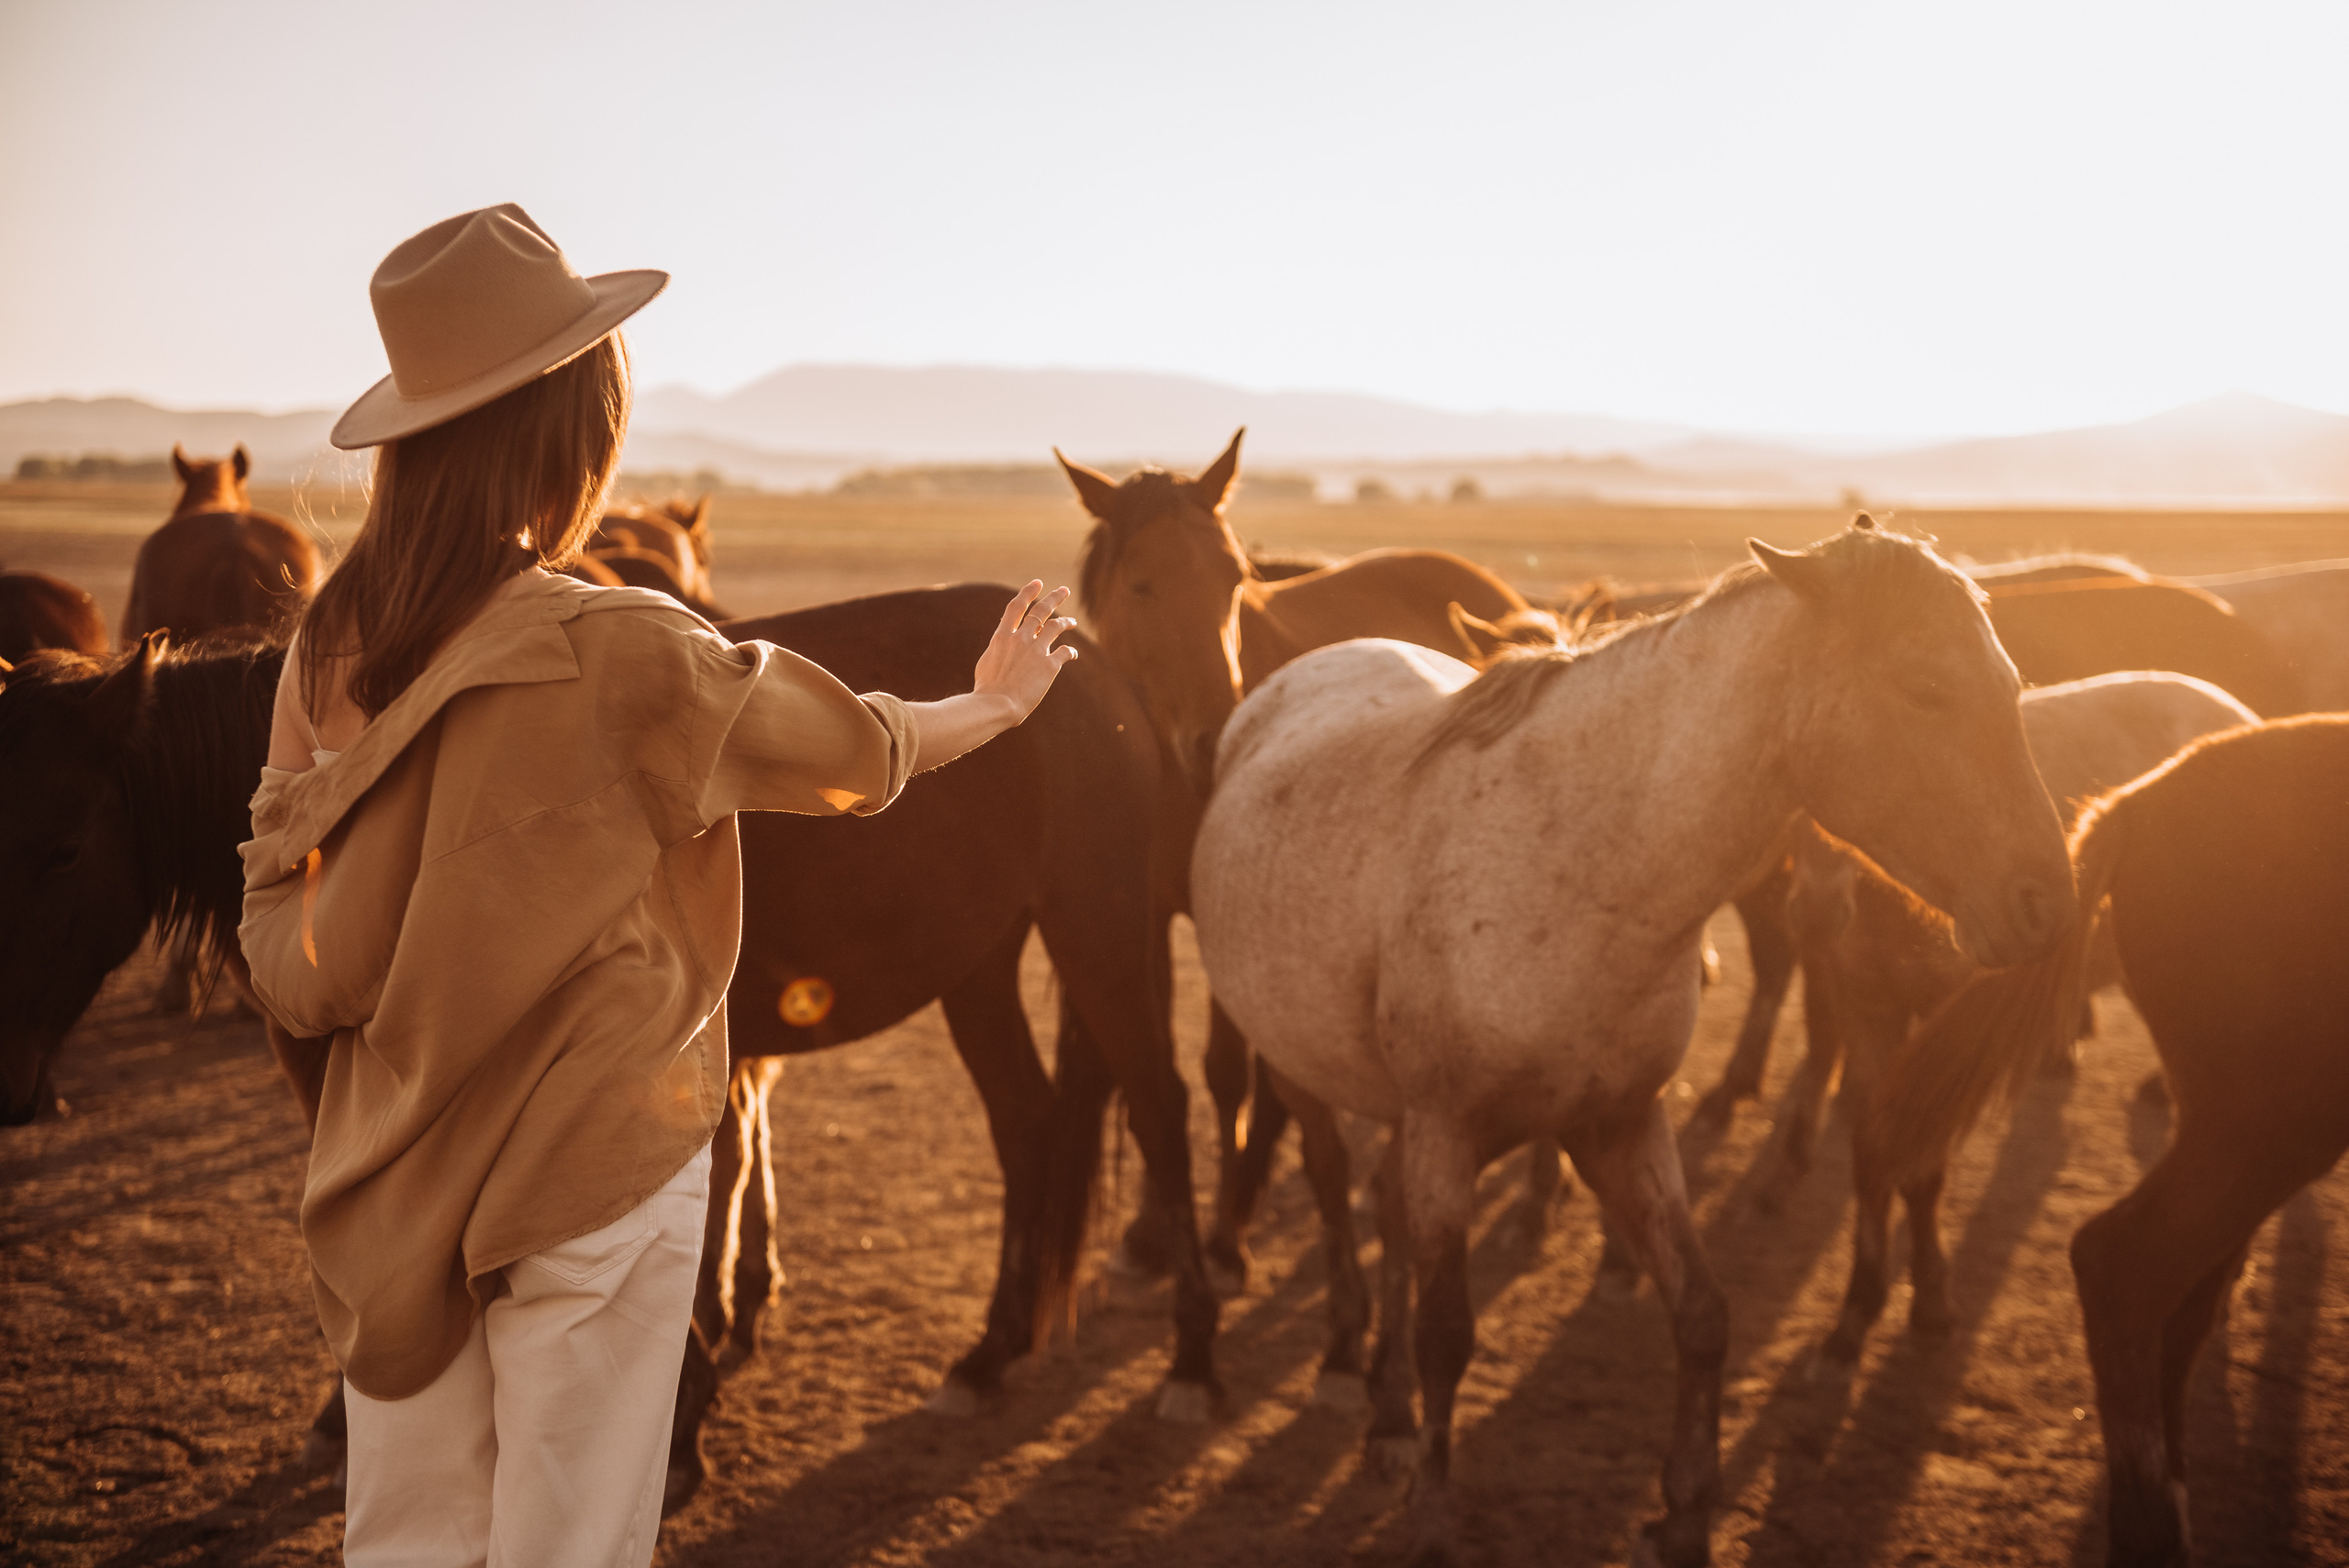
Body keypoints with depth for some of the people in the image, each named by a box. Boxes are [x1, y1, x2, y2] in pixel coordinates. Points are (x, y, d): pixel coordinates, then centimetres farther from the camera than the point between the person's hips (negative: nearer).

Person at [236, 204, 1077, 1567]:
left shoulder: (332, 653, -3)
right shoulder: (623, 658, -20)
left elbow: (292, 967, 2)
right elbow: (859, 752, -4)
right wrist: (999, 700, 15)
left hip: (389, 1184, 5)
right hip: (593, 1185, -5)